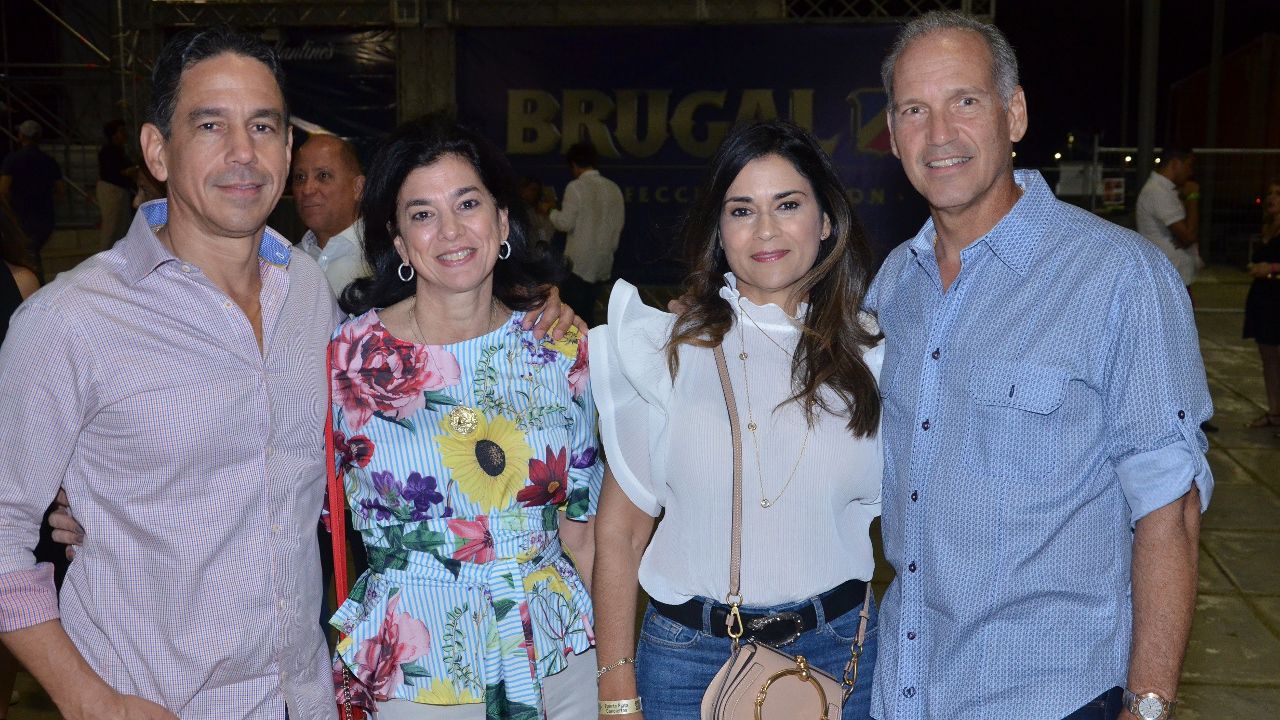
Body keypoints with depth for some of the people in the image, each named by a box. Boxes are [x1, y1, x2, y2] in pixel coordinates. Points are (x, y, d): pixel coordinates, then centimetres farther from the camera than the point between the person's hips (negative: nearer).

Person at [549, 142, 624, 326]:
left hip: (579, 262, -6)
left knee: (574, 311, 0)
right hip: (604, 262, 6)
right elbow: (618, 224, 10)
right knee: (588, 309, 14)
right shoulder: (613, 188, 6)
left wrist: (551, 212, 7)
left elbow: (566, 223, -12)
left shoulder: (576, 187, -12)